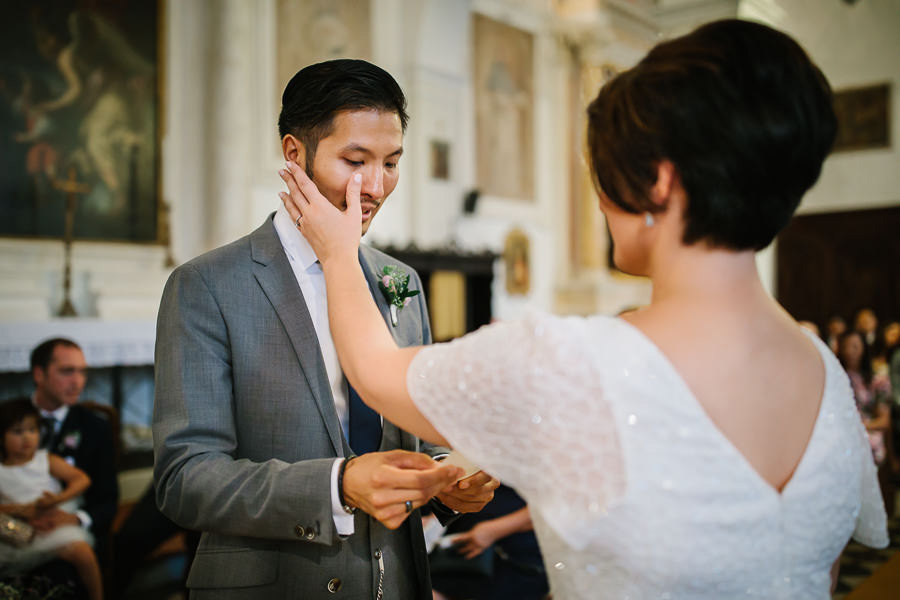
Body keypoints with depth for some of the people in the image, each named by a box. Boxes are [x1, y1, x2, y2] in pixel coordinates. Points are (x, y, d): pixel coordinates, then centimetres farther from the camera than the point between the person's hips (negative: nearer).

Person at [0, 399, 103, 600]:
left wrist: (59, 499, -16)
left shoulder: (47, 461, 8)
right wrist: (19, 510, -14)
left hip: (56, 524, -2)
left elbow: (82, 479, -1)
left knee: (81, 551, -29)